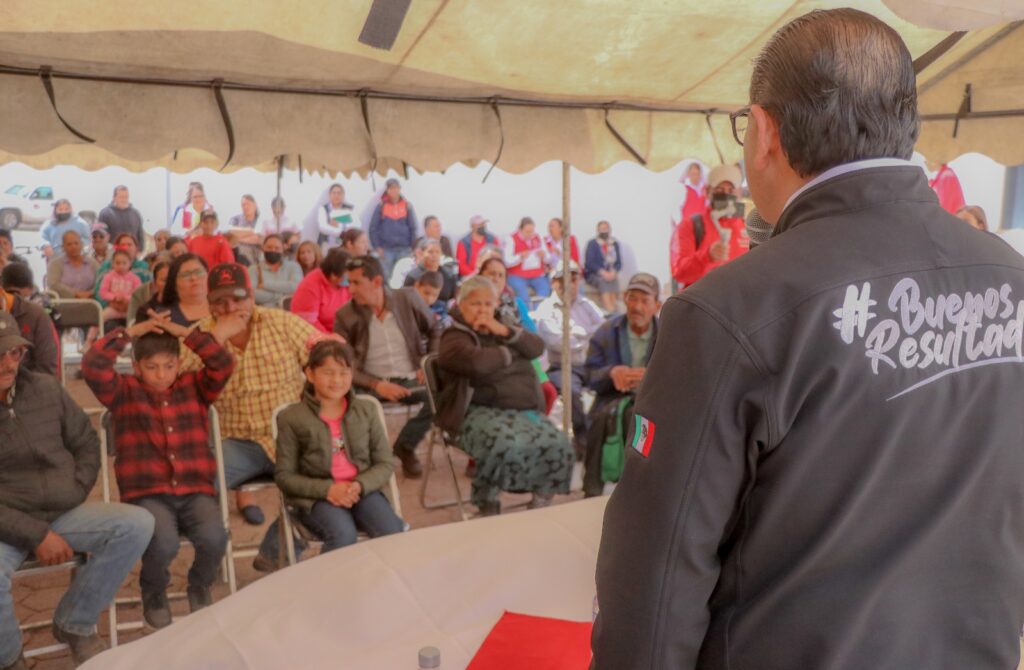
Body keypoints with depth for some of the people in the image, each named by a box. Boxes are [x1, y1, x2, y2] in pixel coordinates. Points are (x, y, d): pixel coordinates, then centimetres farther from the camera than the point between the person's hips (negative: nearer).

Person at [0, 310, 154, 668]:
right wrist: (35, 534, -18)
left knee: (137, 524, -18)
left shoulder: (45, 388, 2)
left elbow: (86, 443, 14)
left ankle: (74, 624, 0)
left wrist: (75, 493, 1)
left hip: (62, 511, 4)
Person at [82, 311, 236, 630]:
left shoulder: (195, 387, 12)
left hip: (196, 491, 2)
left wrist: (183, 332, -4)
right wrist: (131, 332, -5)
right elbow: (92, 365, -10)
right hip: (147, 494, -1)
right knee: (163, 543, -30)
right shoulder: (123, 392, 7)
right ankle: (154, 593, 8)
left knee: (214, 537, -27)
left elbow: (224, 364, -5)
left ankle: (200, 586, 10)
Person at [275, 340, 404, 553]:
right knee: (344, 534, -33)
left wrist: (360, 485, -13)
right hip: (317, 496, -2)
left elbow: (385, 463, 8)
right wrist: (327, 489, -15)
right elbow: (284, 475, 1)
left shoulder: (366, 410, 9)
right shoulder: (291, 417, 1)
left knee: (392, 532, -26)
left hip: (362, 490, 3)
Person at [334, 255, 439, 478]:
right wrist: (376, 385, -20)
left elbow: (435, 330, 14)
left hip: (411, 381, 2)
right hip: (372, 384, -2)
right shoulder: (345, 315, -4)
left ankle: (405, 446, 0)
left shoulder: (408, 299, -1)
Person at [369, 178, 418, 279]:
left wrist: (413, 247, 0)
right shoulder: (381, 206, 1)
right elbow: (373, 228, 2)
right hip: (386, 249, -1)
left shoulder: (407, 206, 5)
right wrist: (377, 247, -5)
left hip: (404, 249, 1)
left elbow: (413, 228, 7)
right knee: (385, 277, 1)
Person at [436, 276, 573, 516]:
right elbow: (477, 362, -22)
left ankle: (540, 505, 0)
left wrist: (505, 332, -4)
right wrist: (507, 354, -3)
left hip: (524, 409, 6)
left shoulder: (500, 331, 23)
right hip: (481, 412, -6)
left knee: (557, 443, -17)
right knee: (509, 444, -35)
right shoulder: (455, 338, 0)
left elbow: (537, 348, 11)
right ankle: (487, 506, -12)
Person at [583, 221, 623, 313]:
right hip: (593, 274, -3)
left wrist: (613, 272, -14)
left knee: (614, 280, -30)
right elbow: (589, 263, -10)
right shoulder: (592, 244, -1)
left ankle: (614, 308, -41)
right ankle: (609, 310, -47)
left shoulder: (615, 244, 11)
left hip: (610, 274, 3)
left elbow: (619, 263, 9)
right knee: (603, 281, -34)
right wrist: (603, 272, -23)